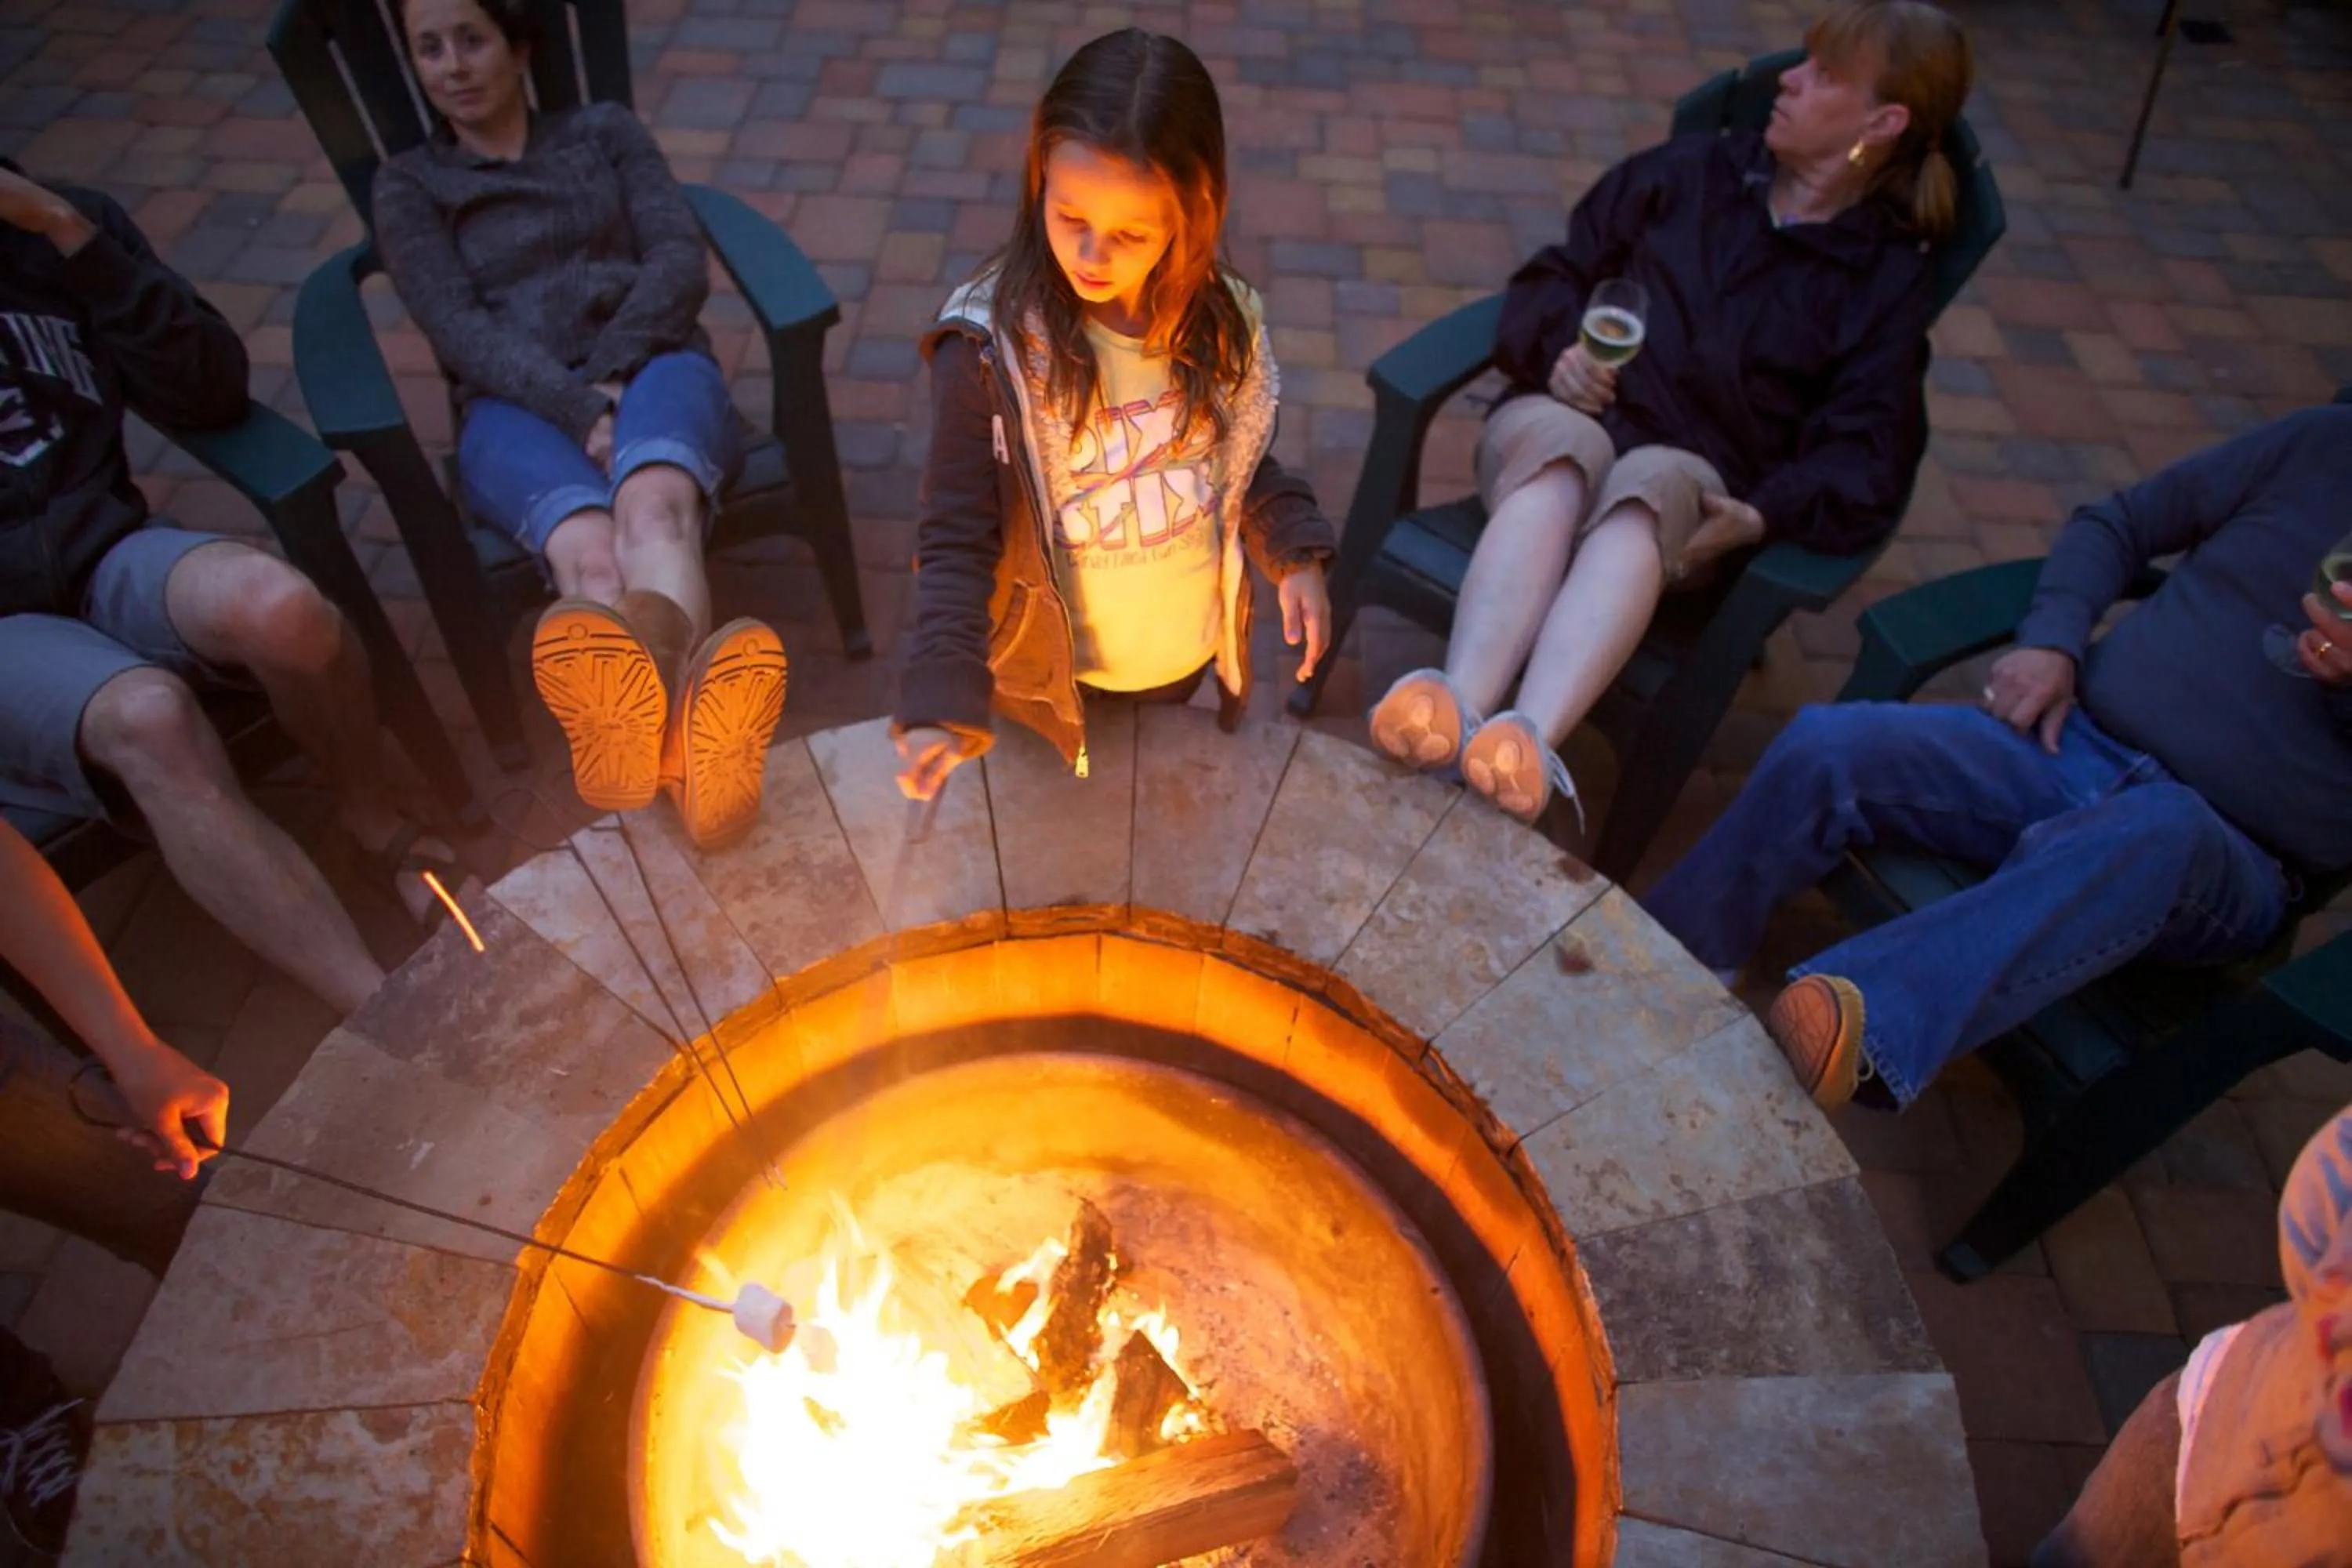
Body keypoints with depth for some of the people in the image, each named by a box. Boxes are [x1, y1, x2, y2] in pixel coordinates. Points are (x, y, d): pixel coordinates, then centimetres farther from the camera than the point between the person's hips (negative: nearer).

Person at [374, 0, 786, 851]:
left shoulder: (605, 130, 25)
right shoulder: (408, 185, 21)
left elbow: (682, 262, 9)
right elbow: (460, 328, 4)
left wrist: (611, 375, -8)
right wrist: (579, 408, -15)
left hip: (649, 368, 0)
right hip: (519, 407, 0)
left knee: (653, 503, -38)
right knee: (588, 550, -36)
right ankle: (676, 739, -68)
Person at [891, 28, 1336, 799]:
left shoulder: (1219, 321, -10)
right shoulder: (991, 351, -24)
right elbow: (957, 542, -23)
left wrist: (1296, 554, -10)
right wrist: (942, 702, -35)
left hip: (1189, 658, 4)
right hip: (1058, 676, -3)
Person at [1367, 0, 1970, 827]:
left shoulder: (1890, 276, 10)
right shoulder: (1695, 169, 18)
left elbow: (1866, 454, 0)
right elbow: (1558, 269, 20)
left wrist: (1763, 514, -20)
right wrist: (1556, 344, -4)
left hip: (1697, 472, -1)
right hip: (1568, 410, 2)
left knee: (1648, 487, -39)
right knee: (1560, 451, -36)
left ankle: (1532, 739, -63)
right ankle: (1459, 707, -60)